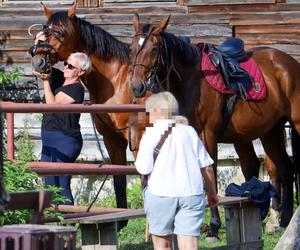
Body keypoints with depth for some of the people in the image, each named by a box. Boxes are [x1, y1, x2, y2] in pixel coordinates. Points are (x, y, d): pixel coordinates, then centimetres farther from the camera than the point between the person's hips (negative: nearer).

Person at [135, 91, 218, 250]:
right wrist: (212, 193, 23)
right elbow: (206, 166, 11)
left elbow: (144, 168, -11)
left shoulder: (151, 134, -2)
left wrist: (138, 163, 12)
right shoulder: (189, 131, 11)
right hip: (192, 194, 3)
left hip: (161, 194, -3)